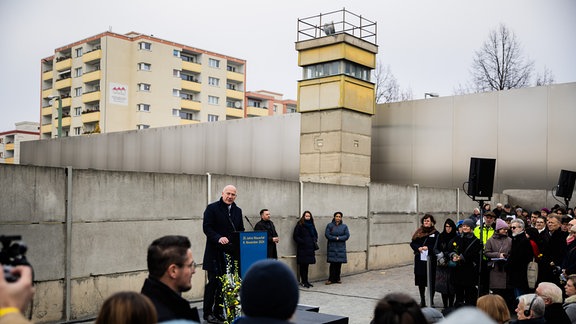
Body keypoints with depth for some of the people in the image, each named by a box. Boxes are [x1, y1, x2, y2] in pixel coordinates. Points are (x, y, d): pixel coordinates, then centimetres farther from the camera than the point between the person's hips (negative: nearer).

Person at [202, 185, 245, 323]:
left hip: (231, 253, 5)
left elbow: (241, 230, 18)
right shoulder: (212, 208, -3)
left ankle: (218, 311, 18)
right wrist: (218, 238, -25)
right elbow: (206, 227, -10)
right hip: (215, 253, -5)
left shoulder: (237, 211, 15)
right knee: (213, 282, 0)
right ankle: (207, 313, 10)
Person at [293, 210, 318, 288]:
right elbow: (295, 236, -7)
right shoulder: (299, 225, -4)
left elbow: (315, 234, 24)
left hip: (310, 248, 6)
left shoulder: (311, 225, 14)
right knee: (303, 265, -4)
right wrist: (302, 242, -16)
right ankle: (304, 281, 2)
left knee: (307, 265, 11)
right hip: (302, 248, -6)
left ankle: (305, 281, 18)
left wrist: (315, 241, 7)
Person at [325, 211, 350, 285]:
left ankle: (337, 278, 13)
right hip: (332, 247, -2)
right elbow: (327, 235, -6)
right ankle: (331, 279, -2)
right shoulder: (329, 225, 3)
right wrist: (335, 238, -14)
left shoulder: (344, 226, 8)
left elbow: (347, 236, -2)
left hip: (341, 247, 2)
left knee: (339, 264, 2)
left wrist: (338, 238, -13)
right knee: (332, 263, -7)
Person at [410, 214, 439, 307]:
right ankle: (422, 300, 19)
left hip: (431, 260, -3)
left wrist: (428, 248, -20)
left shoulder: (435, 233, 1)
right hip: (419, 260, 3)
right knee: (420, 281, 8)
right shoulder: (419, 232, 12)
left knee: (431, 281, 0)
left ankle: (431, 301, 11)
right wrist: (418, 248, -10)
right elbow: (412, 243, 8)